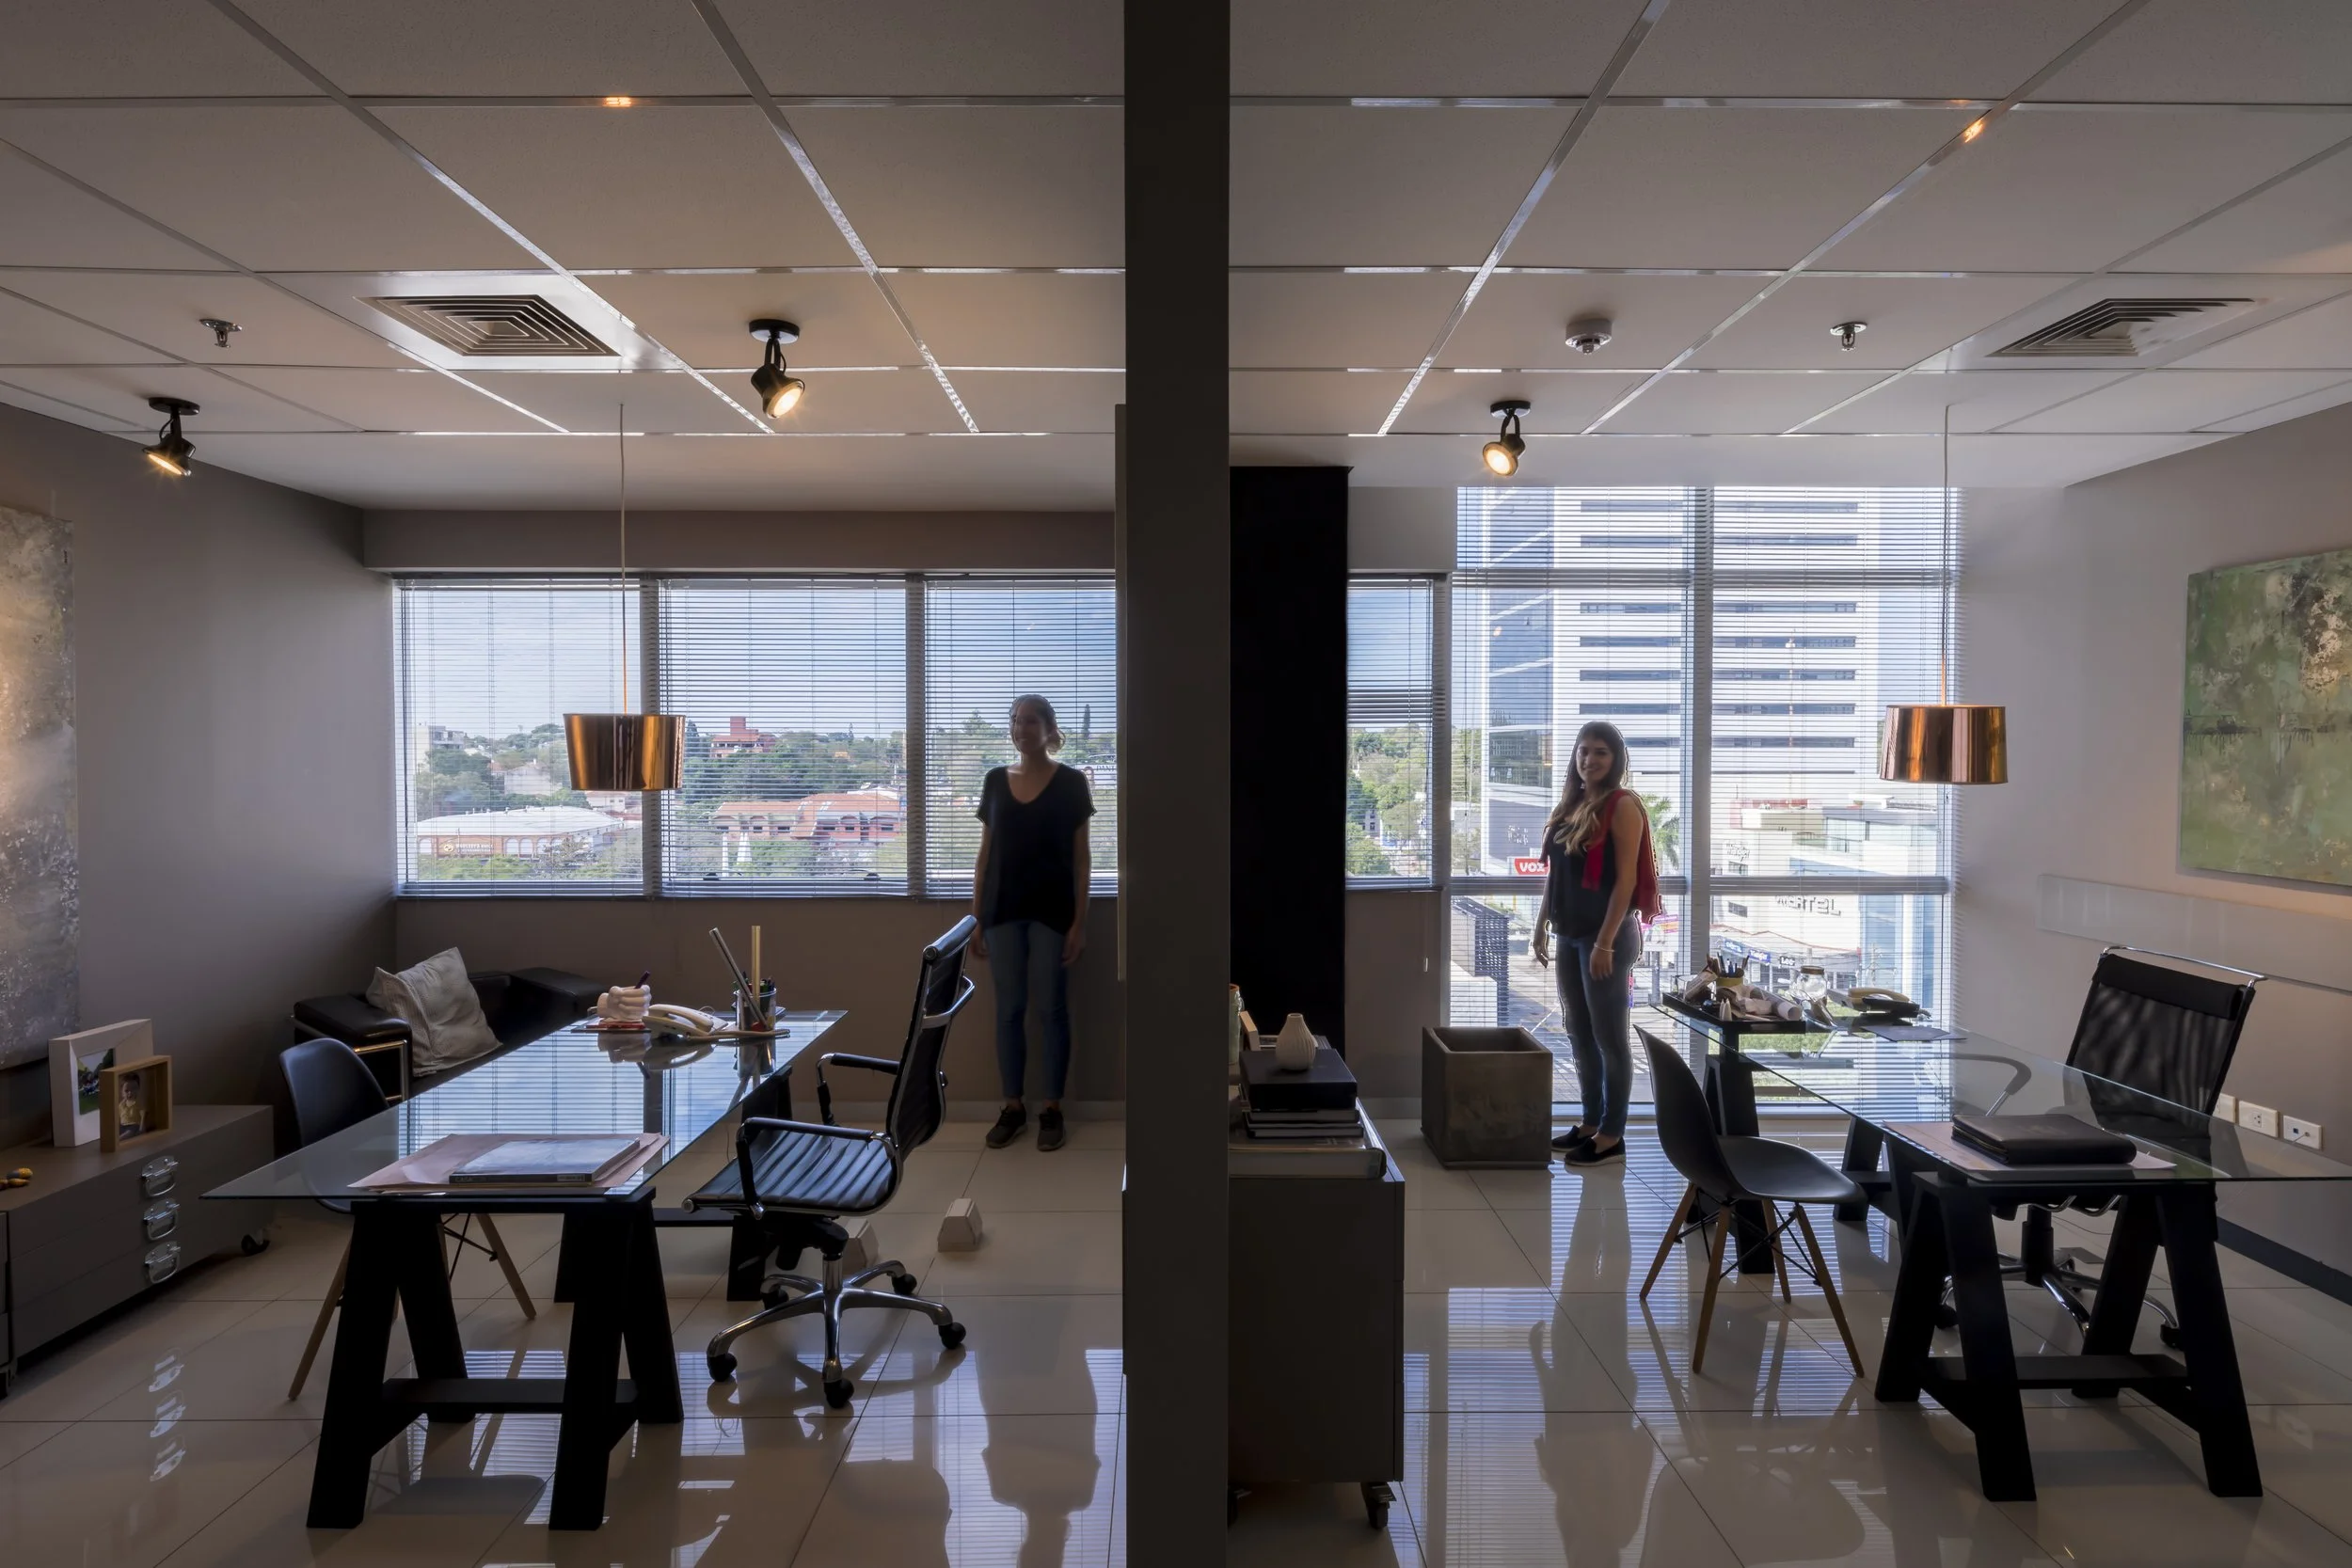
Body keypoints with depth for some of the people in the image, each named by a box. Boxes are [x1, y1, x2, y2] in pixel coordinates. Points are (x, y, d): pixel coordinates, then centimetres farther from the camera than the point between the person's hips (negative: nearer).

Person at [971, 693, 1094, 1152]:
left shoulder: (1070, 782, -2)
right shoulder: (996, 781, 7)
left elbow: (1081, 857, -2)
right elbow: (985, 852, 10)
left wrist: (1079, 920, -8)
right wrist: (976, 917, 6)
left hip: (1051, 909, -3)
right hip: (1003, 910, 3)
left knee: (1051, 1009, 3)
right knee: (1009, 1009, 8)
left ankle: (1052, 1109, 14)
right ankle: (1013, 1107, 19)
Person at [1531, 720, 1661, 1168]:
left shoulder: (1623, 806, -11)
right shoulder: (1570, 804, 12)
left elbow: (1626, 879, -15)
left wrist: (1605, 942, -19)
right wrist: (1542, 925, 15)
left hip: (1606, 935, -8)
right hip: (1570, 935, 8)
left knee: (1610, 1037, 0)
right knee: (1580, 1034, 14)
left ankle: (1613, 1135, 9)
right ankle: (1591, 1122, 25)